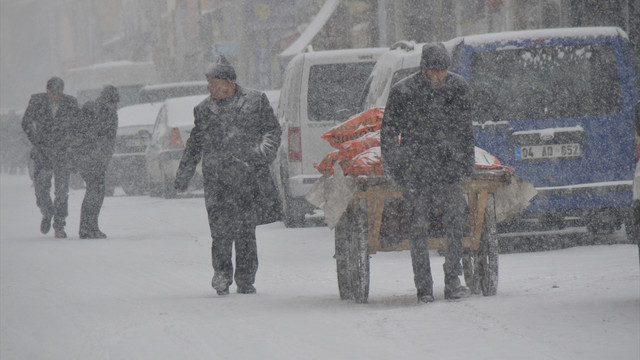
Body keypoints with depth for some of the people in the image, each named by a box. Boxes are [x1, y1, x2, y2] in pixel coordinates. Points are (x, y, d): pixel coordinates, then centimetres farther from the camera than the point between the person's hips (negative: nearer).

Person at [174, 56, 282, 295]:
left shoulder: (255, 101, 9)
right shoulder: (204, 110, 16)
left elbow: (272, 129, 11)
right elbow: (194, 146, 22)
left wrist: (265, 150, -9)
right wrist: (182, 178, 23)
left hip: (250, 177, -1)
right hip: (217, 181, 1)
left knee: (246, 230, 0)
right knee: (221, 230, -11)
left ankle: (245, 280, 9)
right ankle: (222, 274, 4)